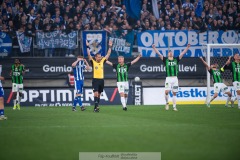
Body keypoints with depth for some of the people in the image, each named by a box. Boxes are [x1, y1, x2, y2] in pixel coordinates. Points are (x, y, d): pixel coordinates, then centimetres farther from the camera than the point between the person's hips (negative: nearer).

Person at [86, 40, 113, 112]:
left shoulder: (102, 61, 9)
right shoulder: (93, 62, -1)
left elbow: (108, 54, 13)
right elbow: (89, 55, -9)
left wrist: (110, 47, 10)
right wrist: (88, 47, -15)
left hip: (101, 80, 5)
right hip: (95, 80, -5)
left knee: (99, 94, 10)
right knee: (96, 93, -14)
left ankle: (96, 107, 18)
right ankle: (96, 107, -19)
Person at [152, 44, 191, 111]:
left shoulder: (176, 60, 12)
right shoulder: (165, 60, 6)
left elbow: (183, 53, 11)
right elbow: (159, 54, 0)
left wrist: (187, 47, 6)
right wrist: (154, 48, -9)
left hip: (175, 78, 2)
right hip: (168, 78, -2)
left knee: (174, 93, 4)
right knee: (166, 92, -15)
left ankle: (174, 107, 9)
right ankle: (167, 103, 9)